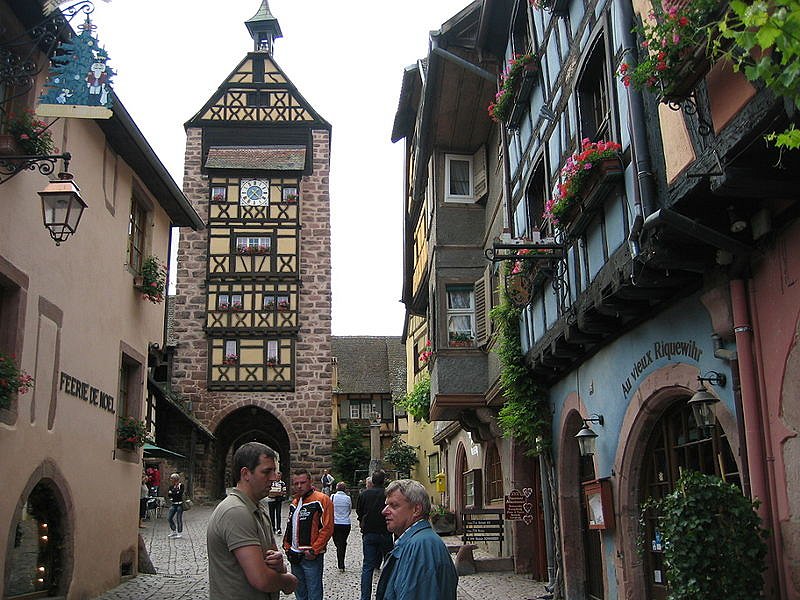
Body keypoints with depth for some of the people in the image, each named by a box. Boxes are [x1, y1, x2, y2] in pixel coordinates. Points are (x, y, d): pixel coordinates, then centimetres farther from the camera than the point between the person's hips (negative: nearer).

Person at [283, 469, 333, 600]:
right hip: (295, 555, 8)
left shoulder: (322, 500, -12)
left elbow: (327, 528, -17)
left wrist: (314, 550, -18)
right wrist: (287, 545, 12)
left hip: (311, 556, -7)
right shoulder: (294, 502, 13)